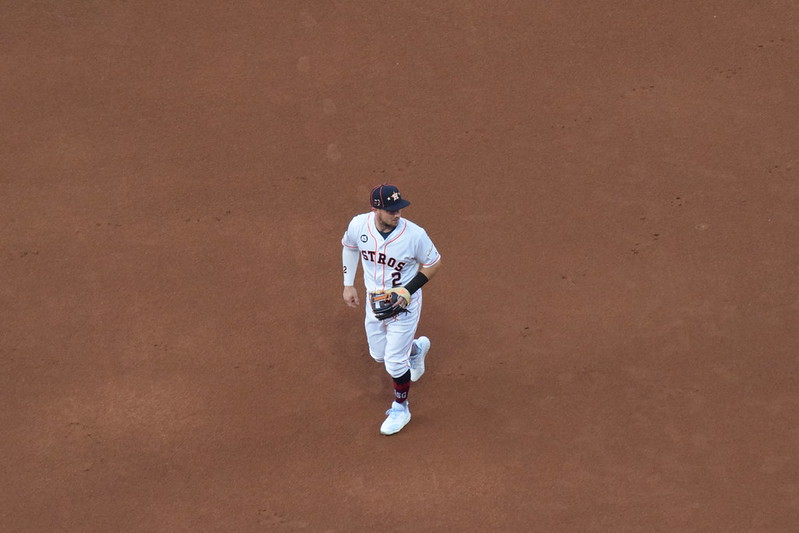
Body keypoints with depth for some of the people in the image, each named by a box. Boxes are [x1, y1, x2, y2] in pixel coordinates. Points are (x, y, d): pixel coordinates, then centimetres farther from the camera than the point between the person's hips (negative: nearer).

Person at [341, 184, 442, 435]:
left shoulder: (415, 234, -28)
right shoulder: (358, 225, -18)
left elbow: (434, 263, -11)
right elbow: (348, 246, 6)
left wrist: (408, 290, -21)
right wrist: (348, 285, 6)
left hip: (404, 304, -4)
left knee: (395, 361, 1)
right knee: (379, 354, 20)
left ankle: (400, 408, 28)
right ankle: (416, 348, 52)